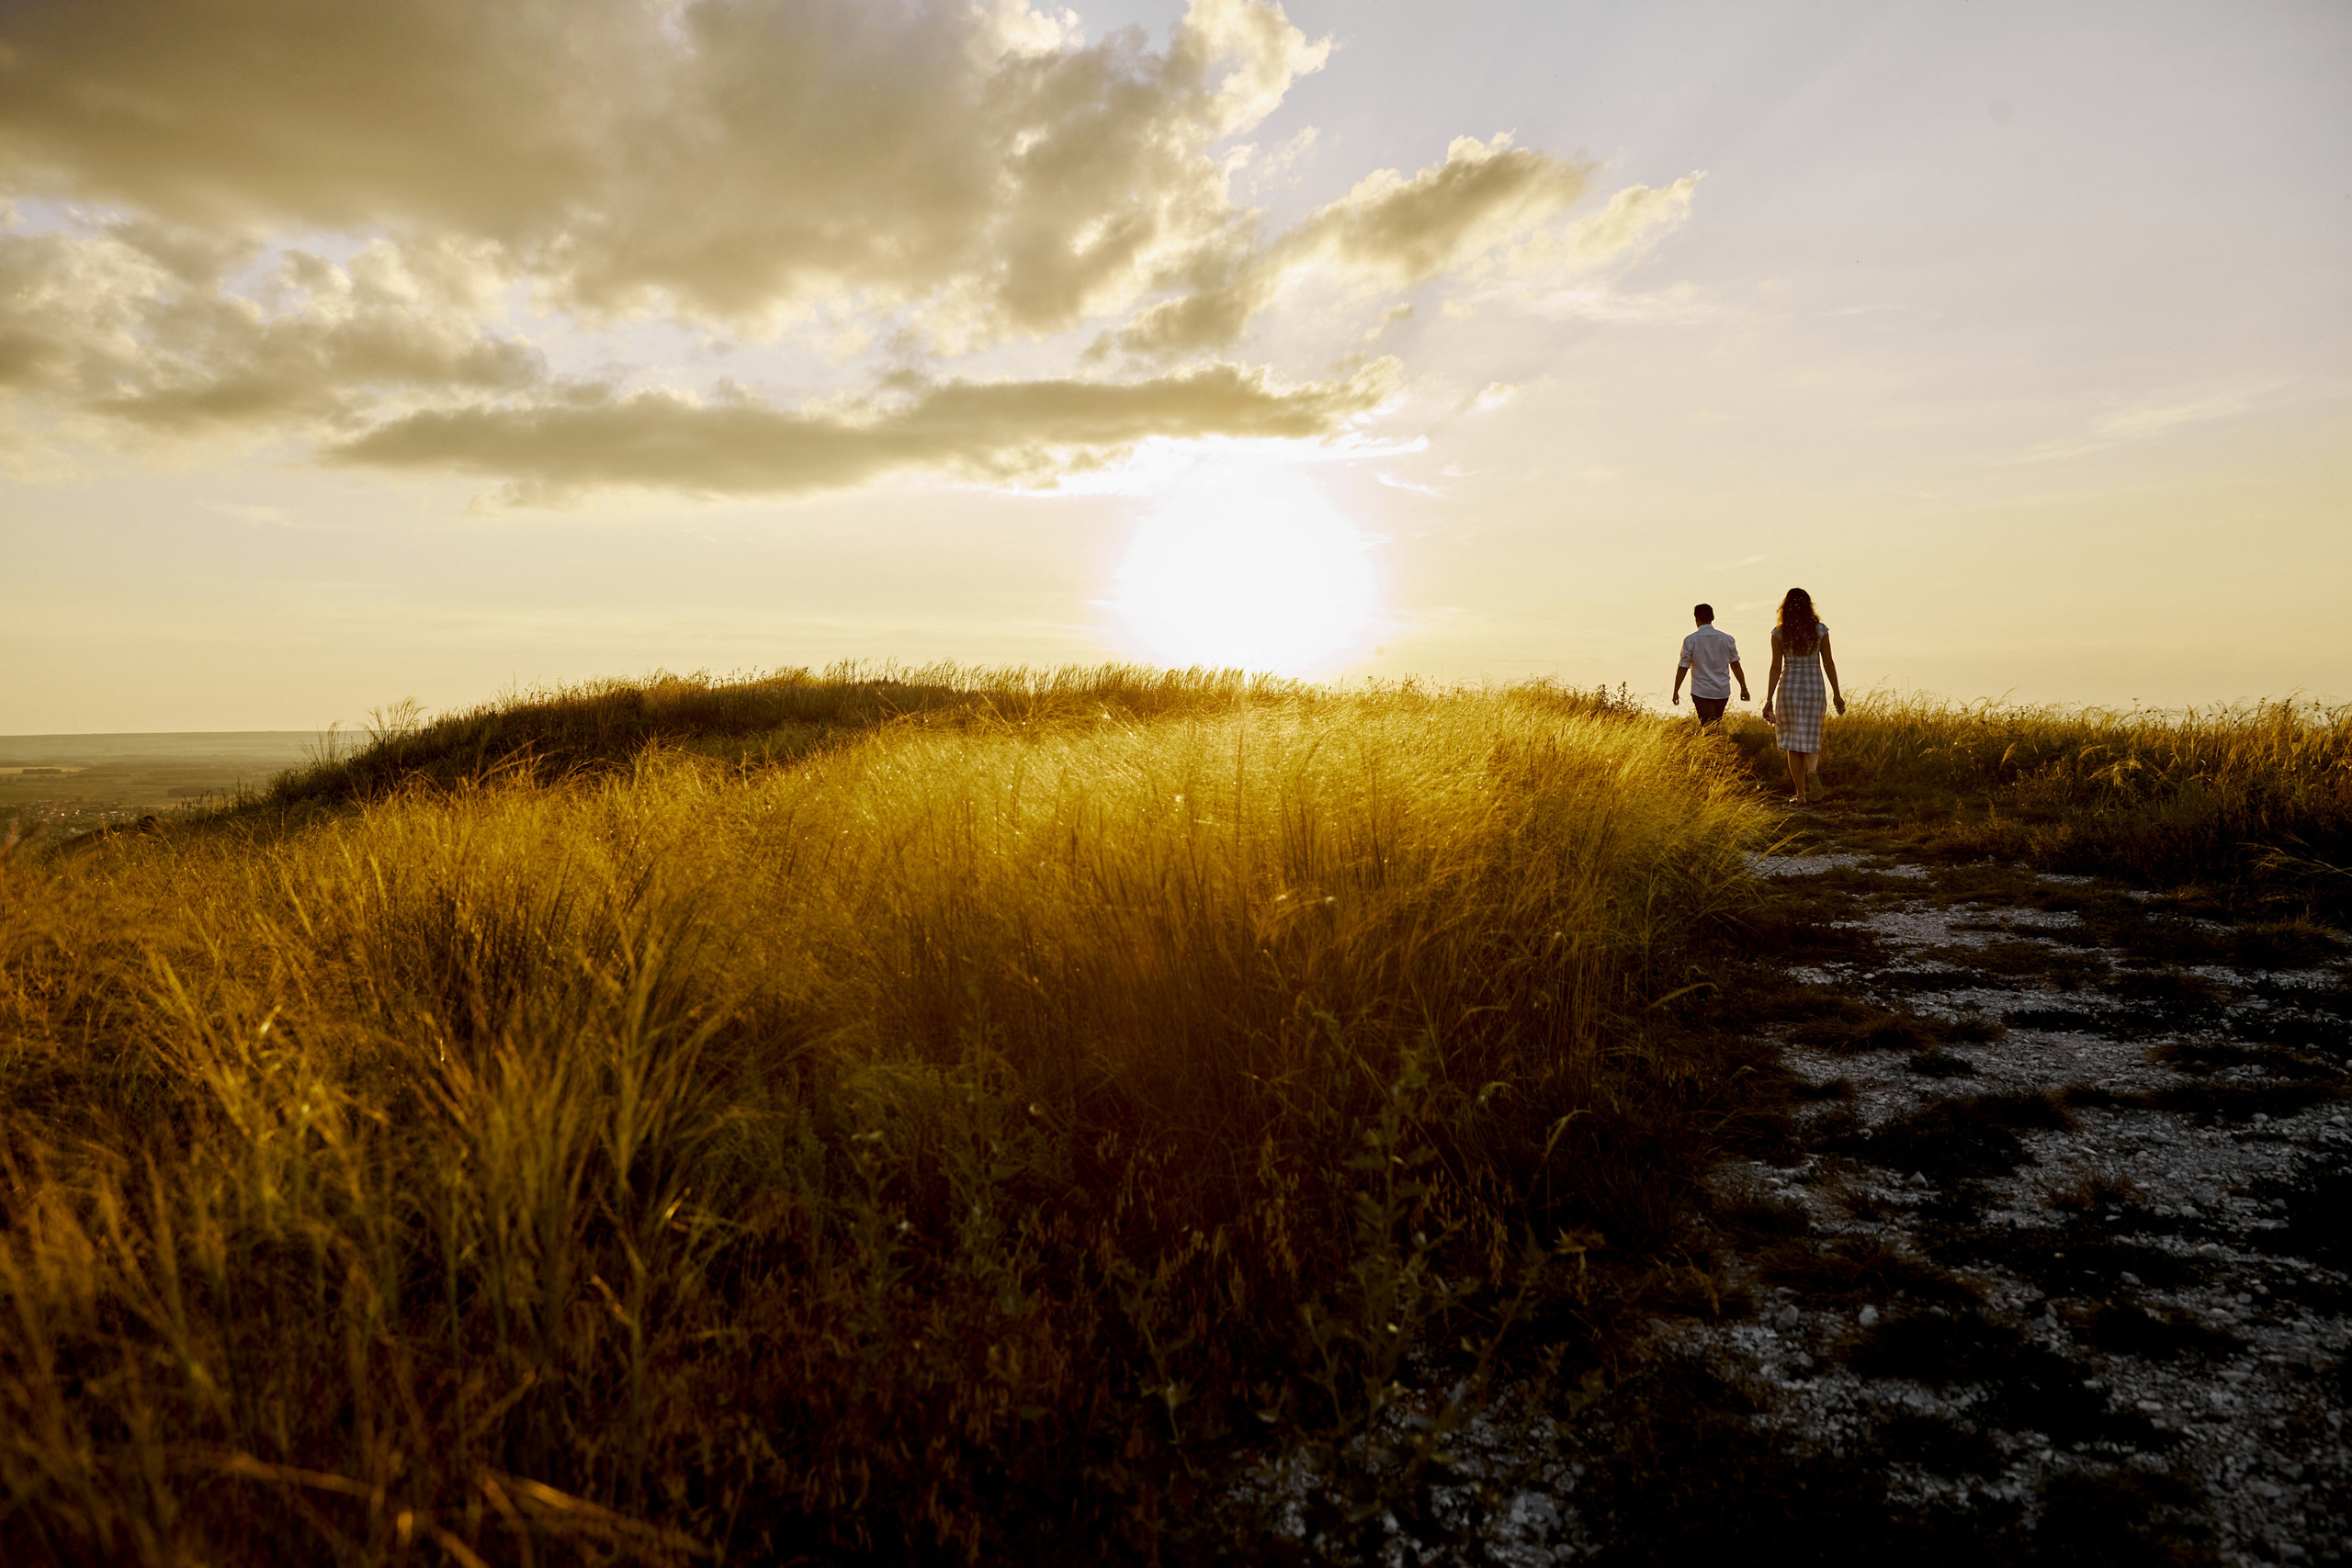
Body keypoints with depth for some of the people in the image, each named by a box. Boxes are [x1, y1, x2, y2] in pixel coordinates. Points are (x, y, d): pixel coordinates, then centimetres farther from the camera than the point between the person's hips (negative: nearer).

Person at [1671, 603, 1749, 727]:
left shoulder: (1690, 640, -7)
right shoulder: (1727, 639, 2)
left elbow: (1683, 668, -6)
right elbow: (1735, 666, 6)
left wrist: (1676, 691, 2)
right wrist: (1743, 688, 14)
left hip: (1701, 692, -4)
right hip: (1723, 692, 4)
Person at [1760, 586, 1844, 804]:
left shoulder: (1779, 632, -5)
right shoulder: (1820, 630, -1)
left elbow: (1776, 667, -6)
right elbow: (1828, 663, 2)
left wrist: (1769, 700, -4)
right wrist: (1836, 693, 10)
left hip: (1788, 687, -1)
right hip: (1815, 687, 1)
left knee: (1793, 741, 6)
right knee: (1811, 738, 11)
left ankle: (1801, 794, 5)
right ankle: (1812, 769, -22)